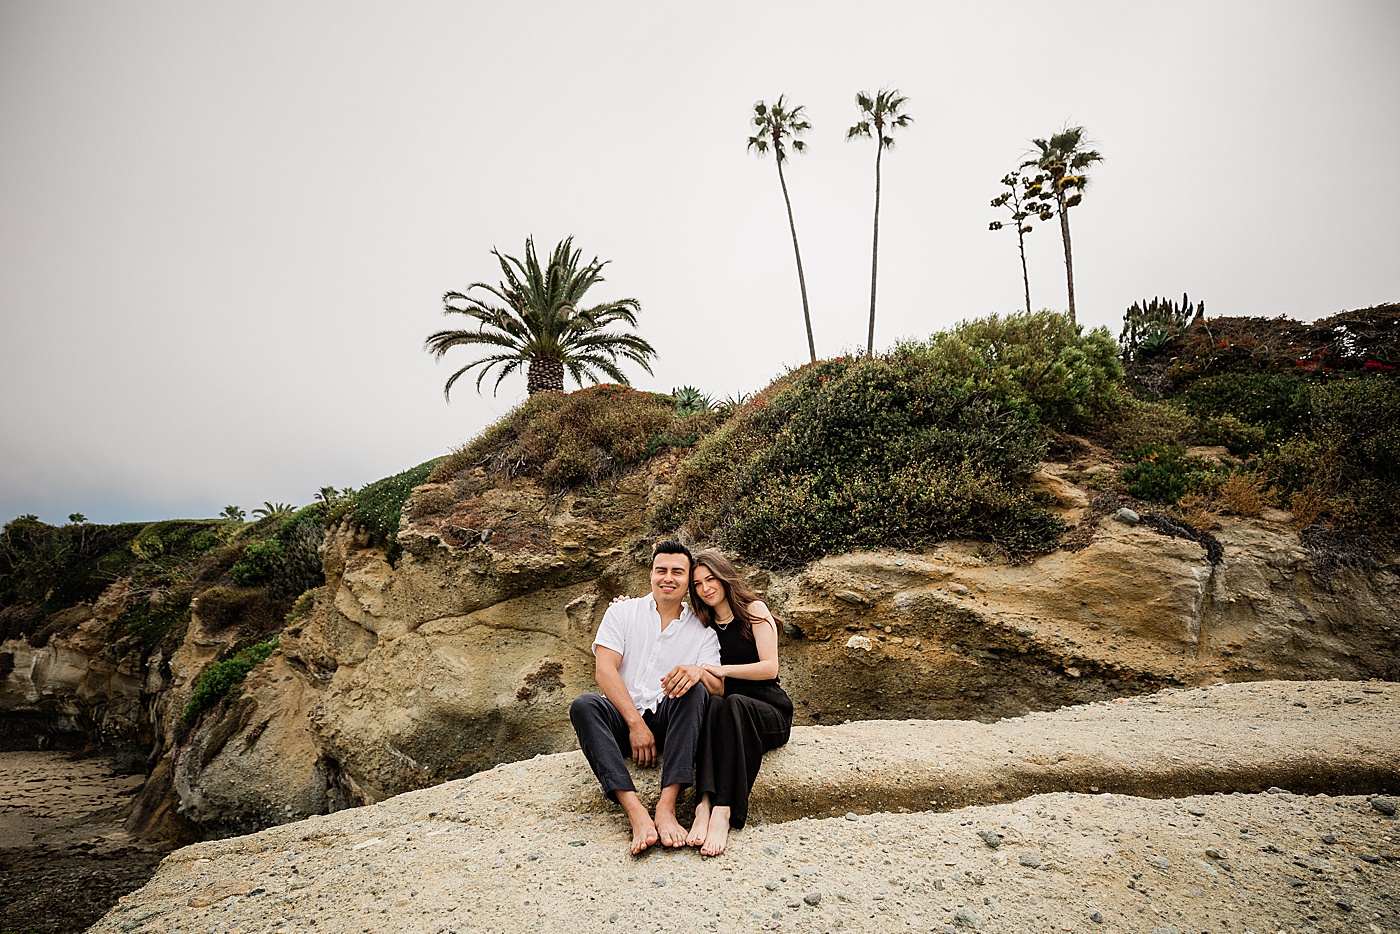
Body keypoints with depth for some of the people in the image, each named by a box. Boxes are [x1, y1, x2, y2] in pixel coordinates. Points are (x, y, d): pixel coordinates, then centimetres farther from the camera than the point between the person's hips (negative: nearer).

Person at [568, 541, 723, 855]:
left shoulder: (702, 632, 9)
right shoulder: (622, 612, 8)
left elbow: (718, 690, -4)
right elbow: (604, 669, -5)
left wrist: (700, 671, -30)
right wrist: (636, 723, -16)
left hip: (668, 721, 0)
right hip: (622, 717, 0)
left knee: (694, 689, -29)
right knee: (583, 705, -30)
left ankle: (667, 807, -40)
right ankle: (636, 812, -43)